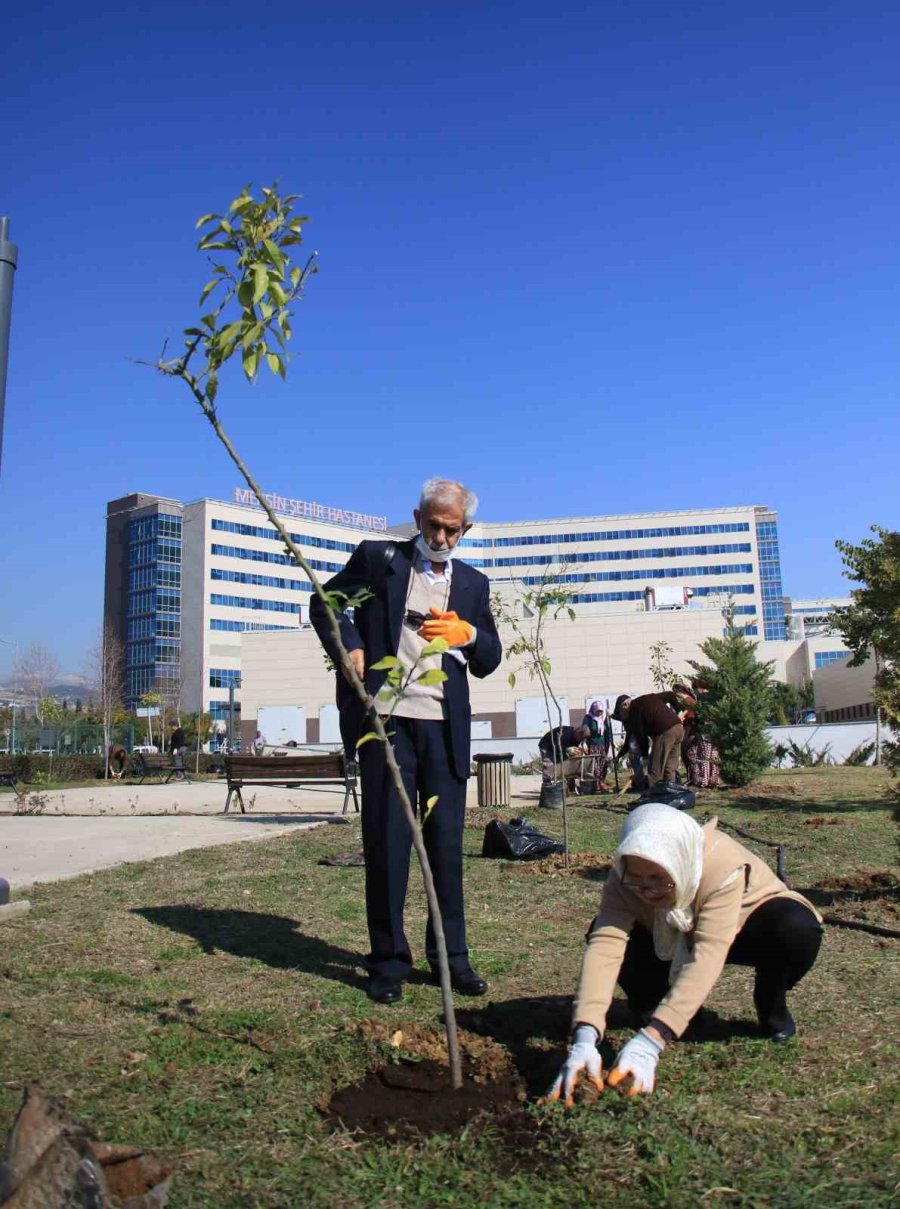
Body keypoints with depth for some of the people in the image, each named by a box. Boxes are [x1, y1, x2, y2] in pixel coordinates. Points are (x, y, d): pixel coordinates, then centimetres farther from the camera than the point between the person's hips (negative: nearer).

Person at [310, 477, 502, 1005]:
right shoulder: (378, 558, 8)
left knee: (447, 842, 7)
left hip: (445, 726, 3)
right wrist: (350, 648, -3)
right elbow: (324, 604, 14)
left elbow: (489, 661, 16)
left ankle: (451, 956, 20)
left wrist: (467, 633, -5)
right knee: (387, 841, 3)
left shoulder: (473, 583, 16)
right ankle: (389, 961, 15)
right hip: (386, 718, -2)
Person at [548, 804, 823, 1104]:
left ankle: (772, 1008, -4)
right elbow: (603, 946, -43)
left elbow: (707, 957, -48)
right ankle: (647, 1009, 1)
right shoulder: (623, 879, -31)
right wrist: (585, 1037, -57)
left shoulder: (724, 867, -41)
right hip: (672, 938, 2)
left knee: (798, 930, -35)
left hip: (742, 926, -2)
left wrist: (651, 1040, -56)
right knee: (603, 930, -26)